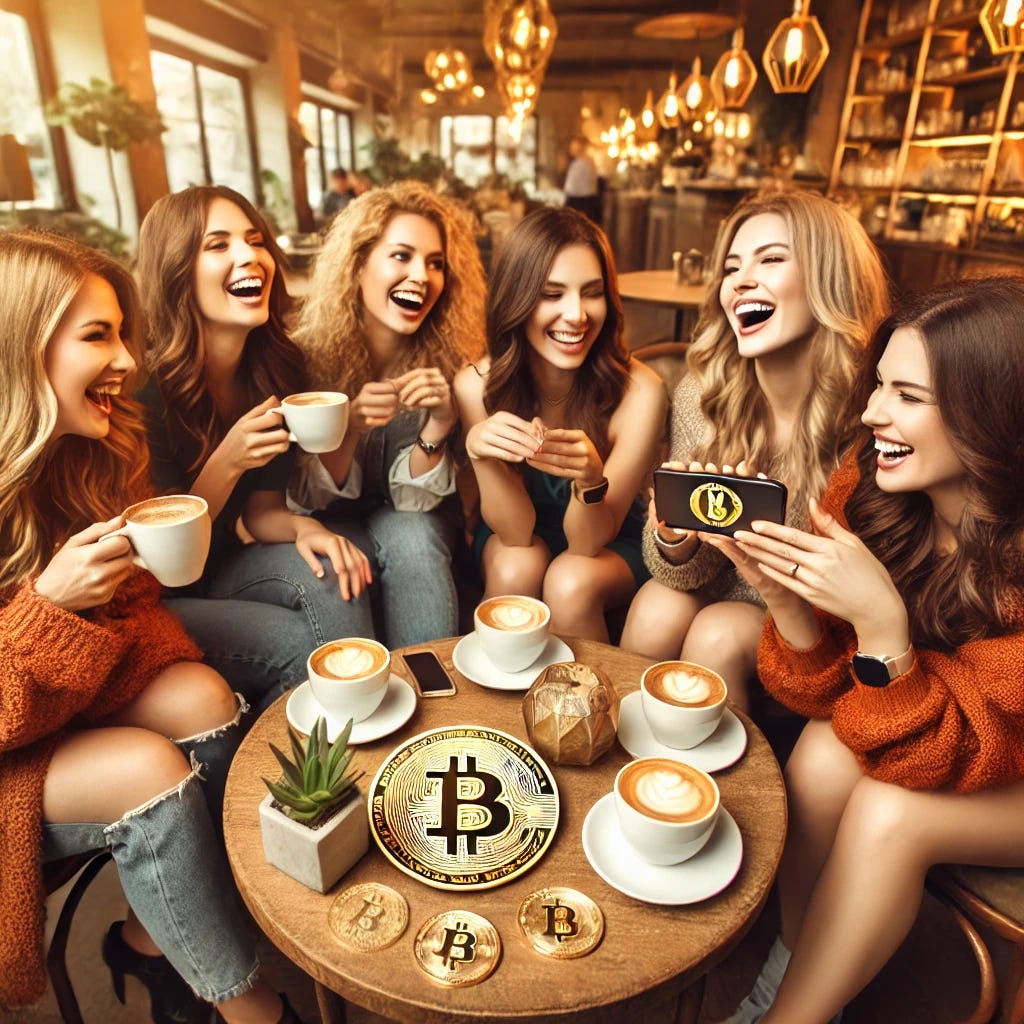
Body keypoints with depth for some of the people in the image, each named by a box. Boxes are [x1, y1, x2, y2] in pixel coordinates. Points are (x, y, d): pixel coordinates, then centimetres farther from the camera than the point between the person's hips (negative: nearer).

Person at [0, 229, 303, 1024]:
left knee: (202, 698, -19)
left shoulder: (91, 457, -4)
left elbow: (126, 612, 7)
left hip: (74, 698, 6)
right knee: (148, 771, -27)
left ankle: (148, 937, 2)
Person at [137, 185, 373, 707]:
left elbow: (261, 511, 2)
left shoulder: (275, 367, -4)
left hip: (219, 569, 5)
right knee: (300, 644, -24)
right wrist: (226, 462, -28)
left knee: (329, 574, -25)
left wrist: (302, 527, -22)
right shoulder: (144, 384, -20)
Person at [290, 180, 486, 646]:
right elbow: (307, 497, -12)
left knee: (411, 536, -31)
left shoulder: (447, 360, -14)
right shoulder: (308, 355, -17)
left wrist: (439, 423, -31)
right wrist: (350, 427, -32)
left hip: (413, 525, 1)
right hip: (331, 525, -1)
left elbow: (414, 498, -11)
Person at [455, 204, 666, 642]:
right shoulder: (476, 385, -21)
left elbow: (587, 543, -21)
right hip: (510, 539, 1)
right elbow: (516, 532, -19)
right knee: (517, 569, -30)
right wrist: (480, 452, -38)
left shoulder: (639, 391, -27)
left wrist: (590, 478, -43)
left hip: (611, 544, 0)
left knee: (571, 582, -30)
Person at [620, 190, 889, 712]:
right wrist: (673, 537, -31)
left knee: (719, 635, -28)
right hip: (726, 589, 3)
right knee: (657, 609, -24)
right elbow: (688, 575, -8)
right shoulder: (701, 392, -12)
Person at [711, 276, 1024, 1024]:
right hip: (898, 737, 3)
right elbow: (823, 695, -15)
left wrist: (881, 623, -42)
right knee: (825, 752, -26)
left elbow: (938, 761, -27)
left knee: (888, 814, -28)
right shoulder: (868, 487, -19)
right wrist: (786, 598, -34)